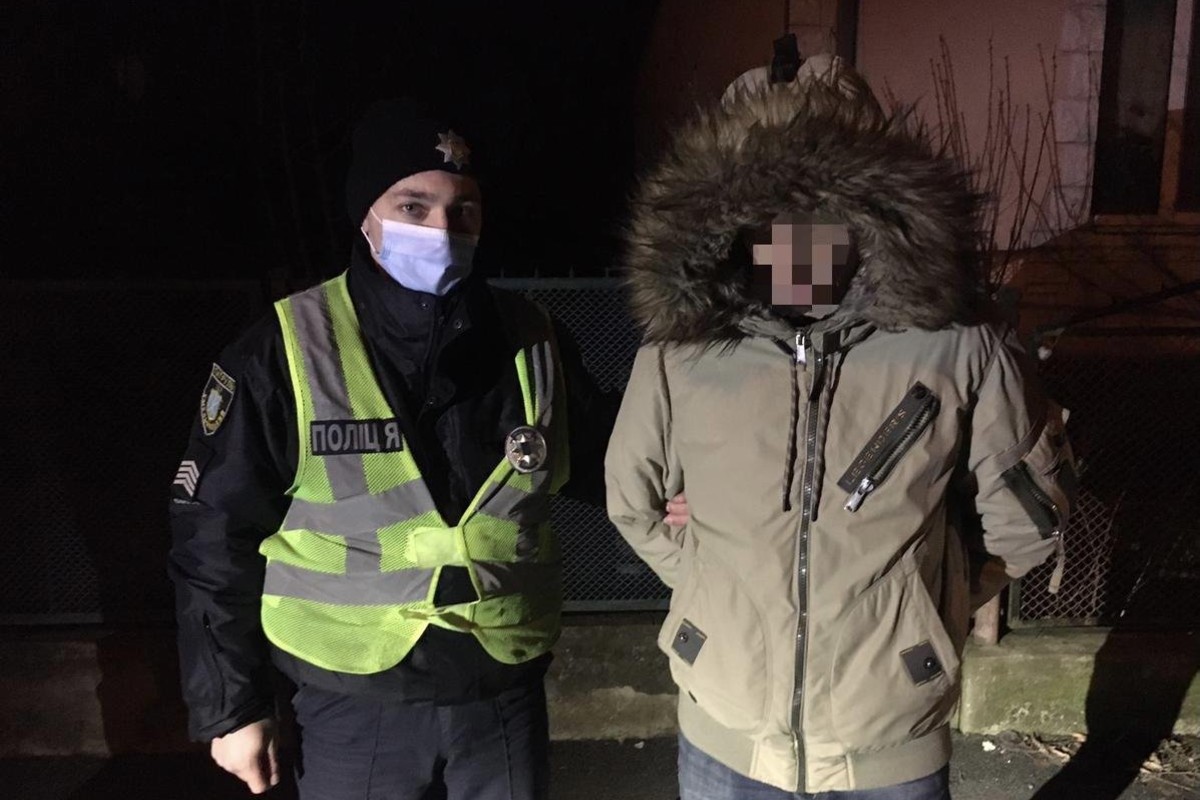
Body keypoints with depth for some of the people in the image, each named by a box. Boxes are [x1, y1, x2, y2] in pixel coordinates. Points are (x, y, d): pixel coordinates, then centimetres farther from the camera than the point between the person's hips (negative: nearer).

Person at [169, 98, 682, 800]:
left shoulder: (533, 343, -4)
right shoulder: (286, 353, -12)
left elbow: (603, 464, 11)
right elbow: (216, 539, -6)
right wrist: (230, 706, -3)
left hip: (504, 696, 2)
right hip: (355, 709, -2)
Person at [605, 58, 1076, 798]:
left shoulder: (960, 351, -14)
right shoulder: (678, 355, -11)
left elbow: (1030, 518, 0)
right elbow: (634, 503, 5)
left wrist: (921, 604, 3)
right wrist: (717, 590, 3)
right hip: (725, 738, 1)